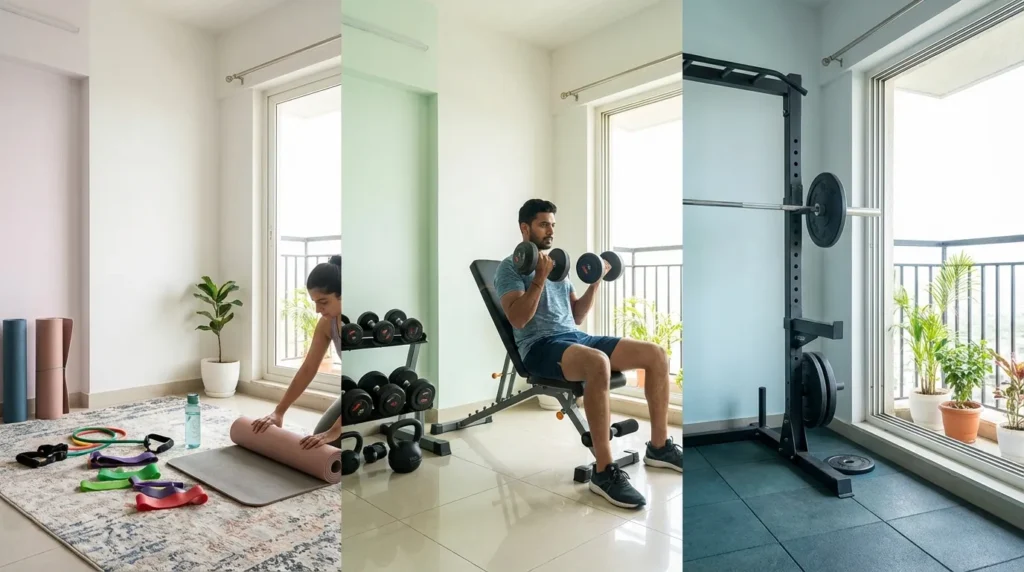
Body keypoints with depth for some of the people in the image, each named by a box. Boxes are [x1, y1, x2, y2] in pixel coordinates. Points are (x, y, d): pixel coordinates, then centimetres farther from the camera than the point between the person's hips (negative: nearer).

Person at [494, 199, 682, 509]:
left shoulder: (557, 266, 25)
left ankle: (659, 446, 4)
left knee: (656, 354, -6)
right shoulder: (511, 266, 1)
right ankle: (605, 471, -31)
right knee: (598, 363, -40)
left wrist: (595, 282, 14)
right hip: (541, 346, -8)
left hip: (576, 337, 8)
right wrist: (540, 278, -19)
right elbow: (517, 319, -14)